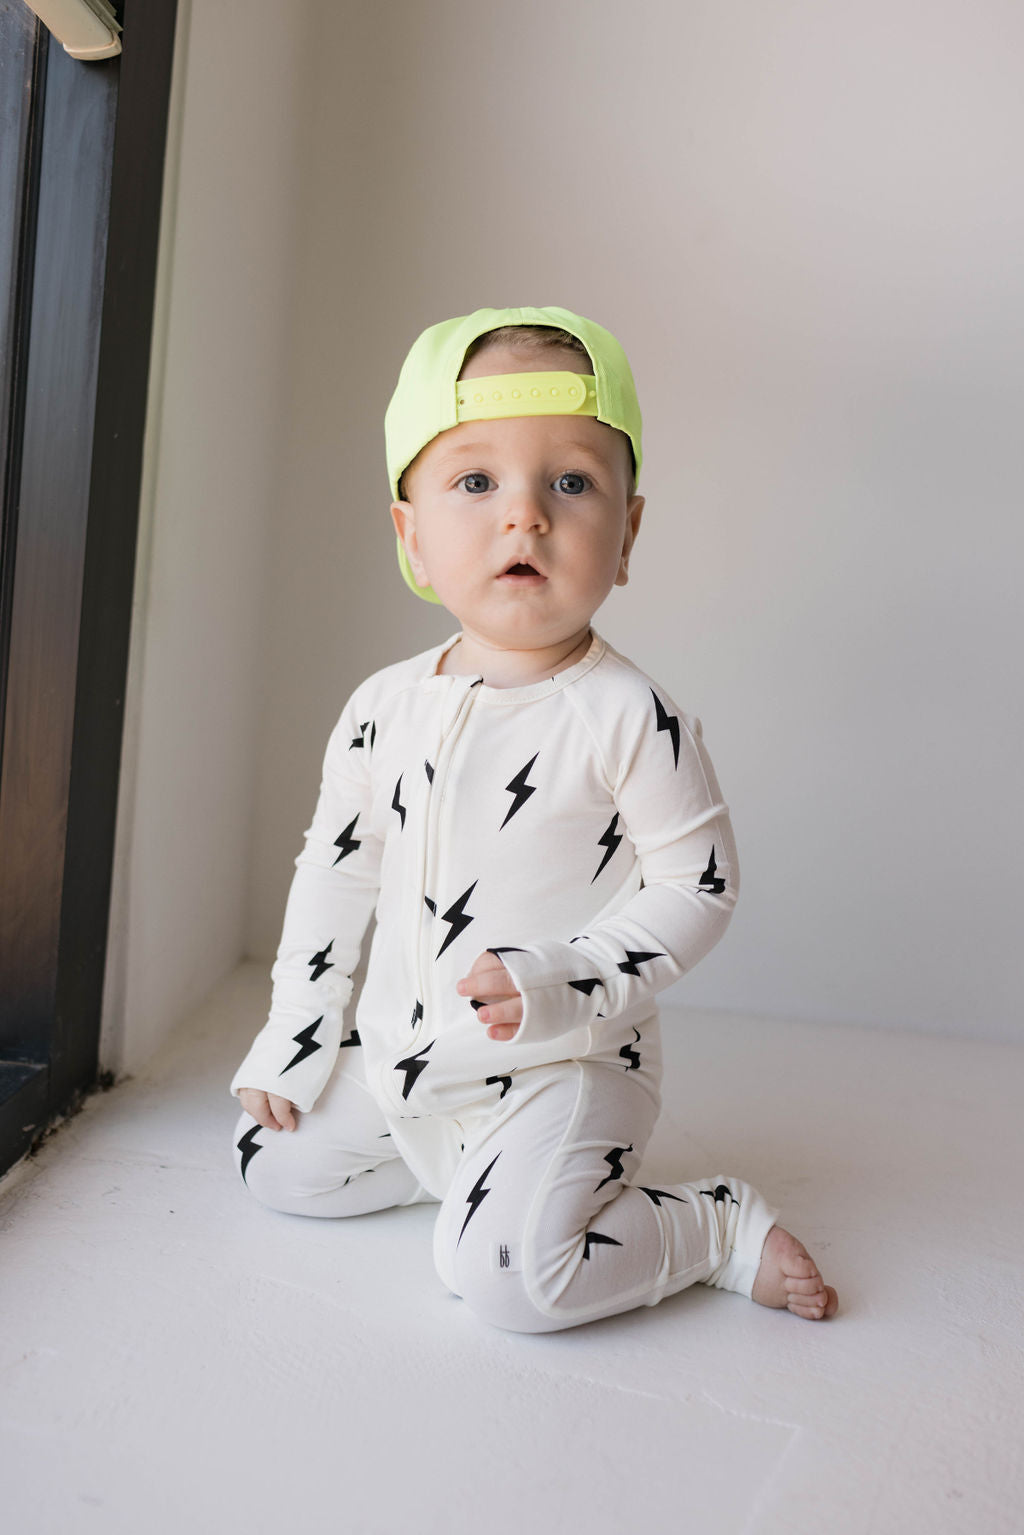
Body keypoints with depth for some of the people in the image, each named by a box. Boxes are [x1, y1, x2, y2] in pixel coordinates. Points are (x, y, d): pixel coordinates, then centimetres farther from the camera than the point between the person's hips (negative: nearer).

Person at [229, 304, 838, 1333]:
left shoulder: (630, 719, -16)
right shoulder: (383, 708, -1)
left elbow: (698, 887, -13)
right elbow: (335, 873, 9)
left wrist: (565, 981, -26)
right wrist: (293, 1038, 9)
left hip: (564, 1069, -6)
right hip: (397, 1058, 6)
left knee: (504, 1271, -22)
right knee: (273, 1166, 10)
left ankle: (715, 1227, 2)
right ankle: (465, 1162, 24)